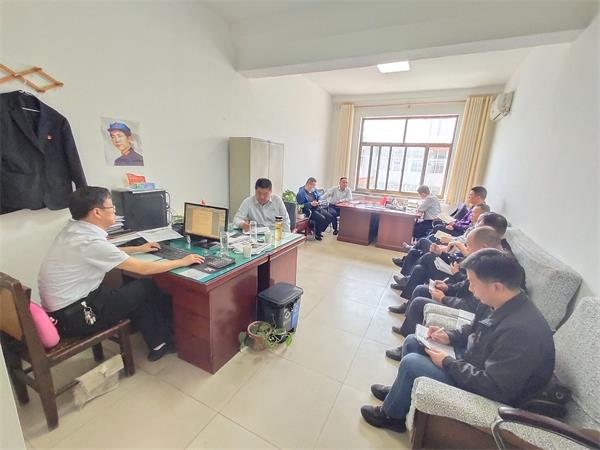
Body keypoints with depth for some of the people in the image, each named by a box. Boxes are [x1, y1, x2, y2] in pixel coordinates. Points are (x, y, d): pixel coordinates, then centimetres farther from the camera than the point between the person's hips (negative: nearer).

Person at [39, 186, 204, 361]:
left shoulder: (73, 229, -1)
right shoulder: (90, 242, -27)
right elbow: (143, 268, -21)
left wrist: (139, 249, 22)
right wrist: (183, 262, -12)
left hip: (60, 309, 8)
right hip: (72, 317, -8)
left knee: (138, 295, 10)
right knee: (147, 287, -3)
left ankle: (157, 345, 18)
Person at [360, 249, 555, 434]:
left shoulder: (521, 329, -36)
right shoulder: (500, 304, -8)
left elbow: (494, 389, -31)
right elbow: (475, 328, 12)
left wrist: (447, 363, -22)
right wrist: (450, 336, -4)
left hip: (489, 395, -8)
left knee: (411, 363, -17)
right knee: (412, 342, 8)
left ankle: (391, 415, 11)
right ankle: (399, 391, 29)